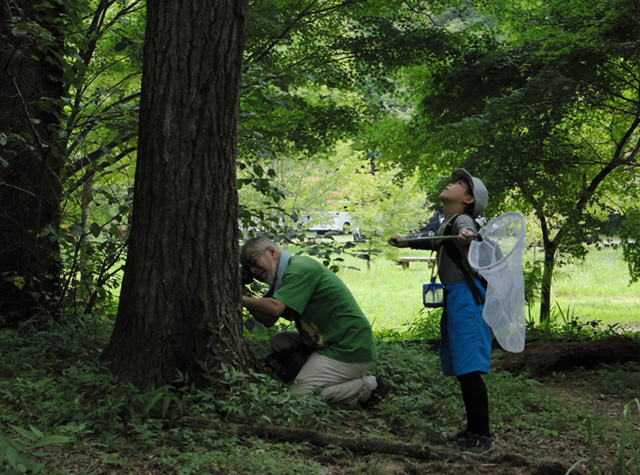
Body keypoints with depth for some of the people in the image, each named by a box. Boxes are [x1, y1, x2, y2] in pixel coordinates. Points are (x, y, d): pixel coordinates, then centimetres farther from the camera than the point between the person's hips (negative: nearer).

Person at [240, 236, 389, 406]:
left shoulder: (300, 268, -14)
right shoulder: (285, 275, 17)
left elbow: (274, 308, -26)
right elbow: (269, 320, 10)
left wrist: (240, 299, -14)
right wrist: (246, 300, -1)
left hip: (349, 350, -10)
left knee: (300, 393, -14)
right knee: (278, 341, 13)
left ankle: (369, 386, -3)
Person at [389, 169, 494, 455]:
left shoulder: (463, 220, -11)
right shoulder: (446, 223, 17)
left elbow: (467, 233, -35)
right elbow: (437, 242, 40)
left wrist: (467, 238, -59)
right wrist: (407, 243, 53)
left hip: (466, 297, -10)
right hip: (453, 298, 10)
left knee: (469, 369, -11)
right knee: (460, 369, 13)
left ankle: (483, 436, -5)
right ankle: (472, 431, 22)